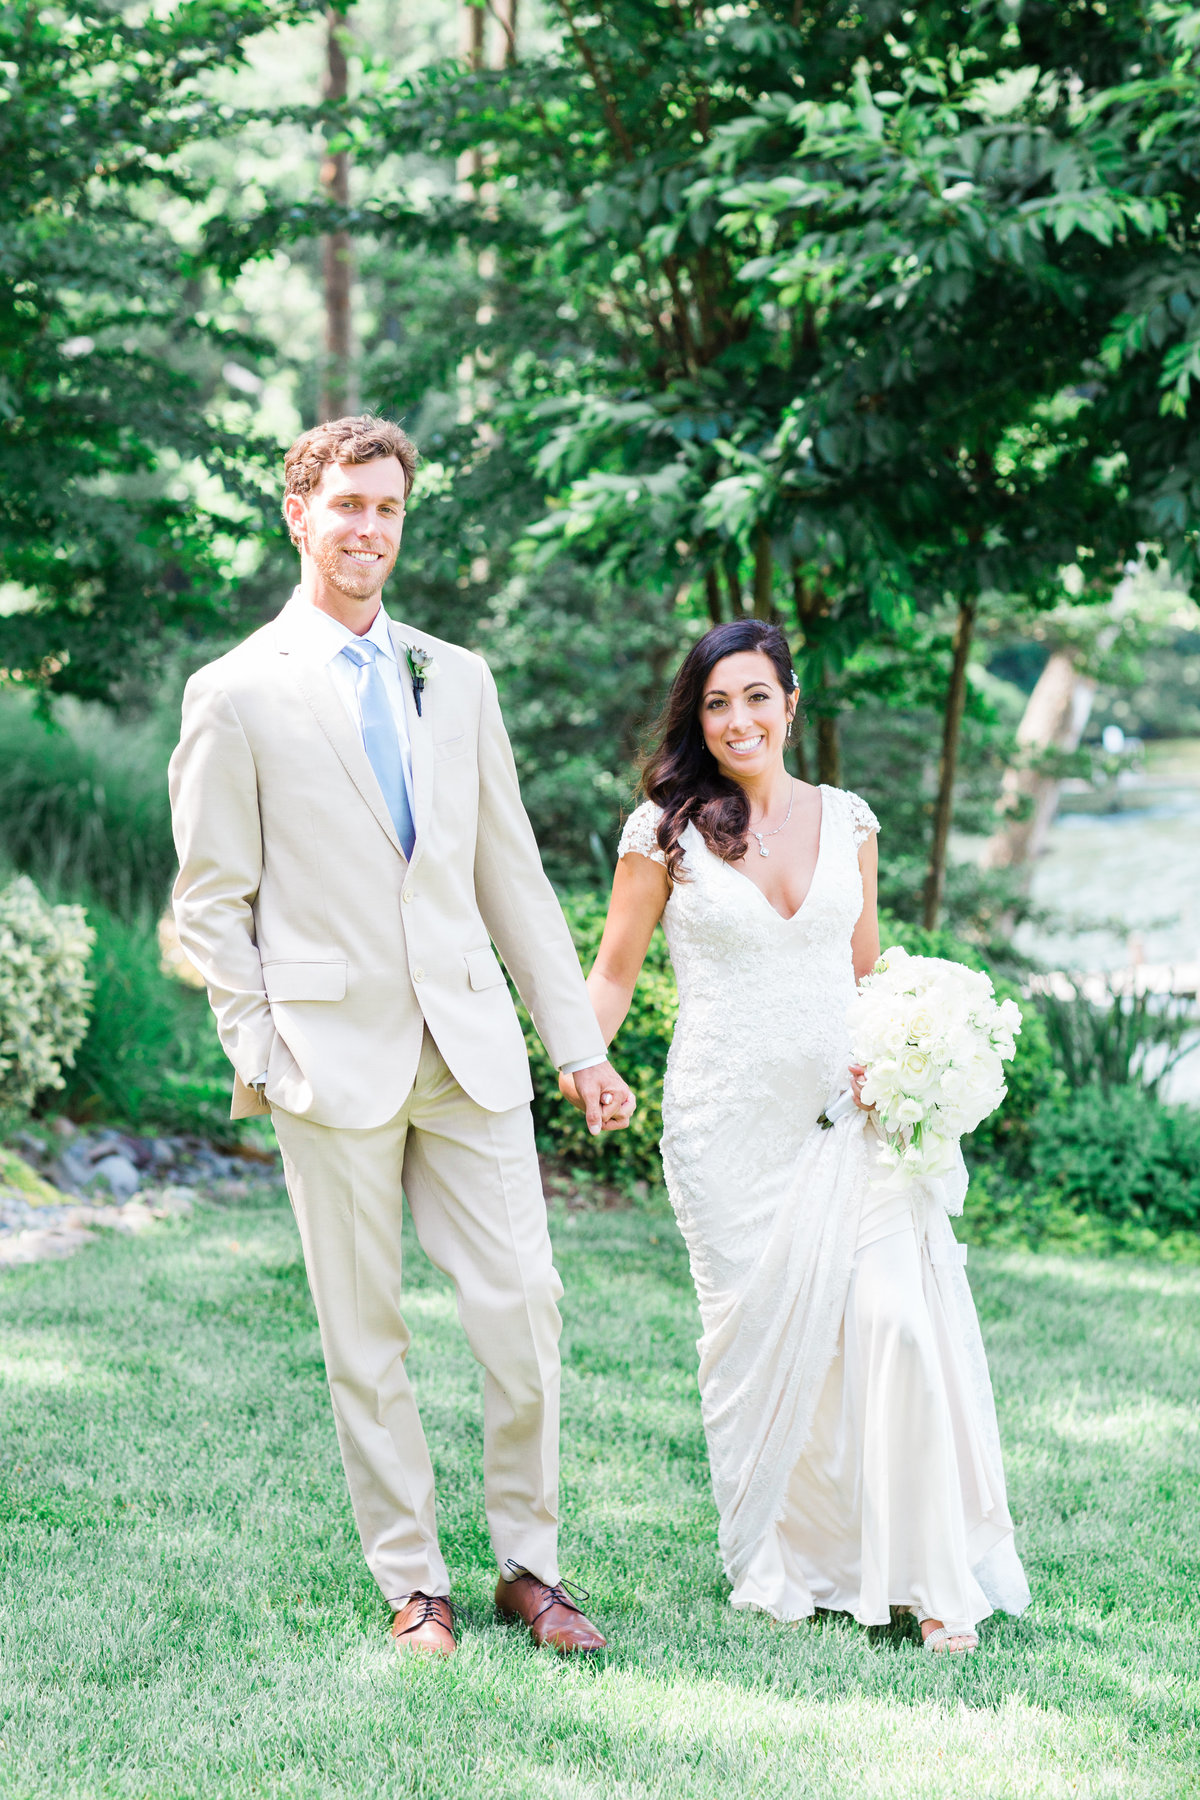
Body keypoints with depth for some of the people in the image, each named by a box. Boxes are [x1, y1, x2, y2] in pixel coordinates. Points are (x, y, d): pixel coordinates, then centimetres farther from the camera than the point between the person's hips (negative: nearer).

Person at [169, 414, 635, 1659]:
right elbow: (211, 900, 2)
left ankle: (528, 1564, 15)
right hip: (335, 1058, -3)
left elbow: (513, 877, 15)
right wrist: (261, 1056, -6)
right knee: (363, 1336, 4)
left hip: (470, 1050, 4)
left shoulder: (457, 681, 13)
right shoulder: (237, 695, 0)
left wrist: (582, 1045, 11)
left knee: (524, 1306, 0)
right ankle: (411, 1583, 15)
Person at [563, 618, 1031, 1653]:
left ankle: (927, 1573, -3)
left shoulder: (847, 820, 10)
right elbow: (614, 973, 6)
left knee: (899, 1316, -12)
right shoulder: (665, 830, 1)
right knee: (762, 1334, 2)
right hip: (730, 1125, -2)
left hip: (847, 1109, 2)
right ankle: (782, 1566, 18)